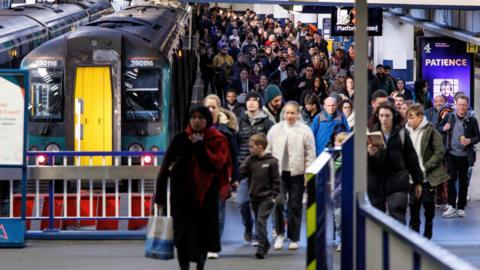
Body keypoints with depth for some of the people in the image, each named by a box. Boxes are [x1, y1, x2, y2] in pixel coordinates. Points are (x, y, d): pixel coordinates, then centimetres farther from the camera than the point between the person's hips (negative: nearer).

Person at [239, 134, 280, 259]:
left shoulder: (271, 162, -7)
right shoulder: (251, 160, 6)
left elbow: (276, 180, -5)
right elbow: (242, 172, -4)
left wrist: (274, 195, -9)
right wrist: (248, 160, -13)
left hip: (266, 198, -6)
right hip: (254, 197, 6)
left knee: (261, 221, -13)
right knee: (258, 221, 13)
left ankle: (261, 247, -13)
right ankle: (265, 244, 29)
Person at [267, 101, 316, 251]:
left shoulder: (305, 131, -1)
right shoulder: (275, 129, 6)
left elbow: (310, 155, 0)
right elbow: (268, 150, 10)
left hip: (297, 173, -1)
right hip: (278, 172, 1)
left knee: (295, 206, 5)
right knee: (278, 201, -16)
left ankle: (294, 238, 16)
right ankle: (280, 233, 1)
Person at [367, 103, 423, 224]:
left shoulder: (401, 134, 4)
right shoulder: (371, 133, 4)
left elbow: (411, 159, 9)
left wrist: (417, 182, 11)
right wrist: (368, 153, -22)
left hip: (397, 182, -1)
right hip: (375, 181, 2)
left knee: (398, 217, -10)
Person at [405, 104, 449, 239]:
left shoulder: (431, 131, -9)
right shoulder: (407, 131, 3)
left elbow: (439, 152, -10)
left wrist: (425, 167, -16)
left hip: (429, 176, -3)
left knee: (428, 203, 4)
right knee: (414, 203, 6)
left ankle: (428, 231, 21)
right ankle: (414, 229, 18)